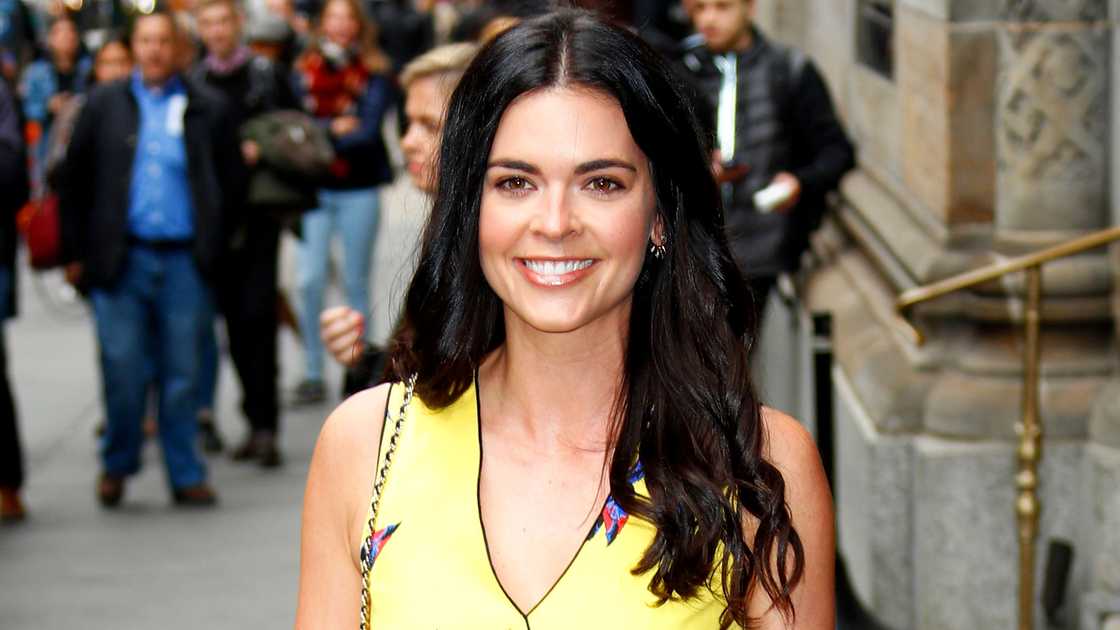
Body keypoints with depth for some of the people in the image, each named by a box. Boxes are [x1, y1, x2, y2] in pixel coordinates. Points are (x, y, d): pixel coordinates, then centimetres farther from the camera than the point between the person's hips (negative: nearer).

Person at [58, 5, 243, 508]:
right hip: (121, 259, 0)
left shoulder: (208, 110, 6)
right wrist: (78, 253, 4)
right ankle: (116, 466, 20)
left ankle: (186, 475, 13)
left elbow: (230, 184, 10)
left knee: (182, 373, 4)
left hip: (185, 261, 0)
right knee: (123, 369, 1)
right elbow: (74, 180, 9)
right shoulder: (105, 104, 8)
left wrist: (213, 250, 4)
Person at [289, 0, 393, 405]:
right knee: (309, 281, -6)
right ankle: (312, 375, 2)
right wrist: (333, 128, -15)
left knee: (356, 282, 5)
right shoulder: (305, 71, 7)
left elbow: (368, 131, -10)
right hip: (314, 189, 2)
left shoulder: (373, 74, 0)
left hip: (358, 189, -2)